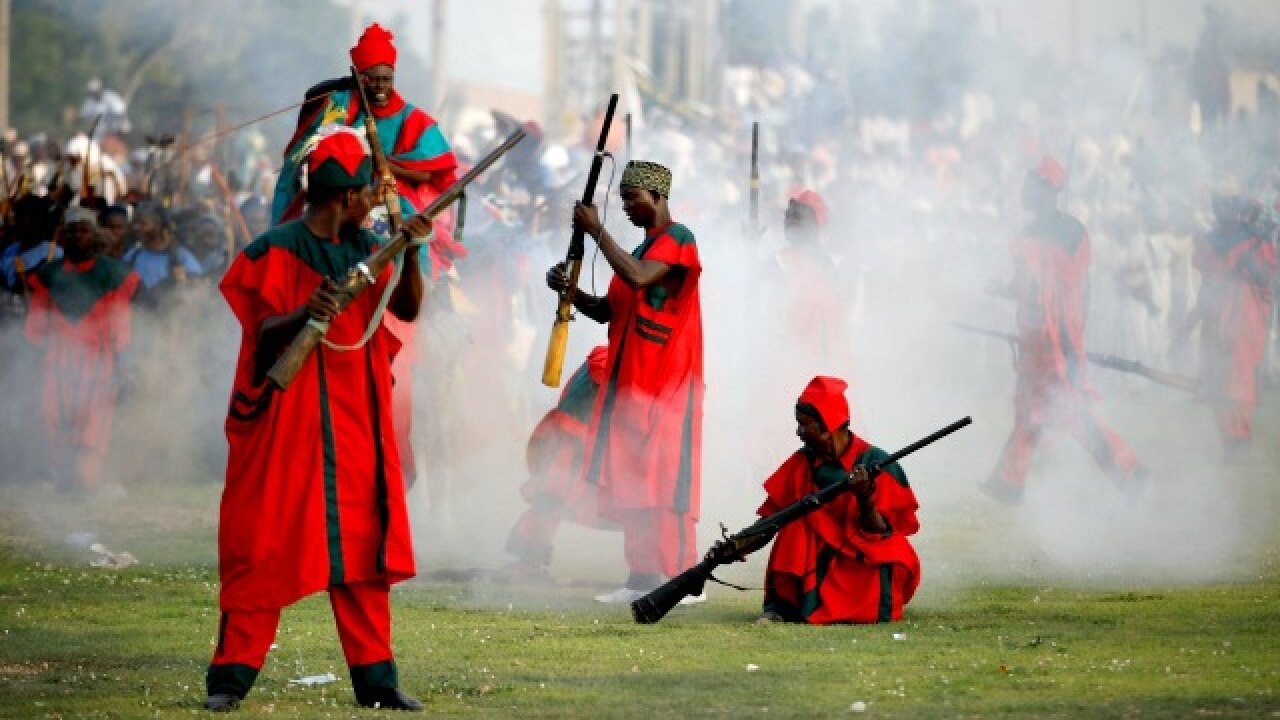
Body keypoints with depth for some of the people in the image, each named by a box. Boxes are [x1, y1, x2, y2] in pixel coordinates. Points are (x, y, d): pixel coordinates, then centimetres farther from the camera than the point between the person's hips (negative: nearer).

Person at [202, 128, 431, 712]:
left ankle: (375, 678, 11)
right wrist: (304, 315, -30)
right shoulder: (277, 250, -9)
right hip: (288, 418, -6)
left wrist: (410, 253, -9)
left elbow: (407, 309, 6)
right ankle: (231, 677, -2)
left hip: (355, 420, 6)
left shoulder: (363, 248, 11)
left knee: (362, 545, 6)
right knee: (266, 545, -7)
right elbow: (262, 336, -11)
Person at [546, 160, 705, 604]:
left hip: (667, 383, -9)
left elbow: (638, 279, -24)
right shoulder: (641, 249, 21)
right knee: (631, 481, 6)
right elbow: (608, 310, 21)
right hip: (630, 382, 9)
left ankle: (684, 576, -13)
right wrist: (569, 290, 3)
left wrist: (596, 231, -17)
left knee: (665, 476, -12)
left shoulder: (677, 239, -7)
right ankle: (642, 576, 8)